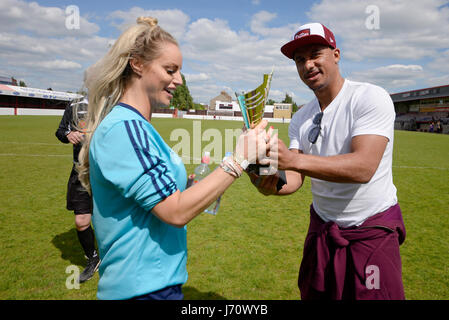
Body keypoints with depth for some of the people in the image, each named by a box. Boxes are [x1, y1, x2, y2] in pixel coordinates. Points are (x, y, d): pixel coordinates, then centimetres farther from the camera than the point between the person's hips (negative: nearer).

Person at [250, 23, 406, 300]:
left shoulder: (371, 98, -16)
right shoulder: (301, 119, 3)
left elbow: (363, 168, -30)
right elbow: (296, 177, -5)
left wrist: (292, 159, -41)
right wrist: (274, 184, -29)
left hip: (373, 231, -5)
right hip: (322, 228, 6)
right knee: (313, 295, 18)